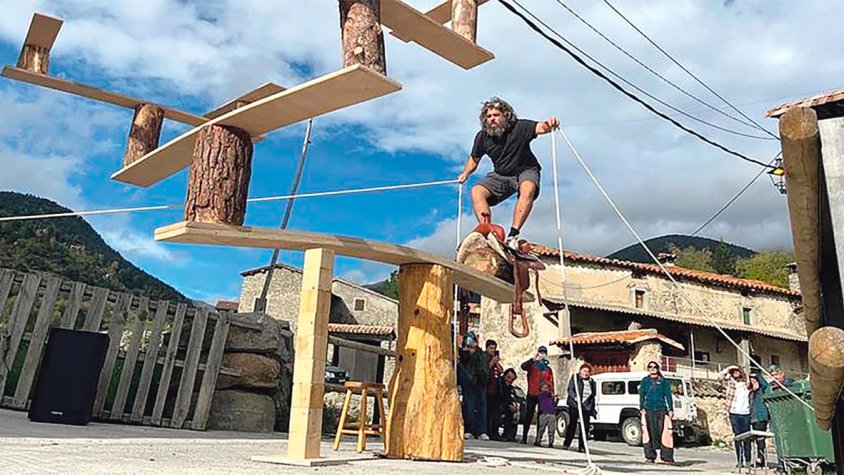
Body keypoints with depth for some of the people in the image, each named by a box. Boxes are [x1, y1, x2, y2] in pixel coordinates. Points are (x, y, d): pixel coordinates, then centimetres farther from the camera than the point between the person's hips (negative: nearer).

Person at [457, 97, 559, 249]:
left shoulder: (519, 127, -17)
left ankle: (513, 235, -38)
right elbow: (474, 159, 12)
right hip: (500, 175, 4)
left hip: (525, 171, -4)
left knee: (528, 188, -36)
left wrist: (548, 124, -58)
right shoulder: (482, 137, -5)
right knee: (477, 191, -19)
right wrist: (465, 173, -3)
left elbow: (539, 128, -35)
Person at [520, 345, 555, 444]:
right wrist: (533, 360, -28)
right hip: (532, 394, -3)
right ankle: (524, 437, 4)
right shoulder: (532, 364, 3)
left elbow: (551, 383, 11)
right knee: (529, 415, 1)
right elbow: (523, 366, -19)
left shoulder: (548, 368, 13)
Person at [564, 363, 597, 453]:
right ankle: (566, 443, 13)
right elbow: (570, 390, -8)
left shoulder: (591, 382, 14)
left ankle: (581, 447, 5)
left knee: (585, 427, -2)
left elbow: (593, 396, 18)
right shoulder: (575, 378, 1)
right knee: (572, 424, 1)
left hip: (586, 407, 4)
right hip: (574, 406, -4)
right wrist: (575, 398, -25)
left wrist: (593, 409, 15)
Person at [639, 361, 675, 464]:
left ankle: (667, 457, 1)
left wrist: (671, 409, 0)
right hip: (648, 410, 1)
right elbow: (641, 395, 9)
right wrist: (642, 408, -2)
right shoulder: (645, 381, 12)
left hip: (662, 410, -1)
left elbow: (668, 396, 8)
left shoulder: (664, 381, 10)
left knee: (664, 432, -5)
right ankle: (650, 457, 7)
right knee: (649, 432, -1)